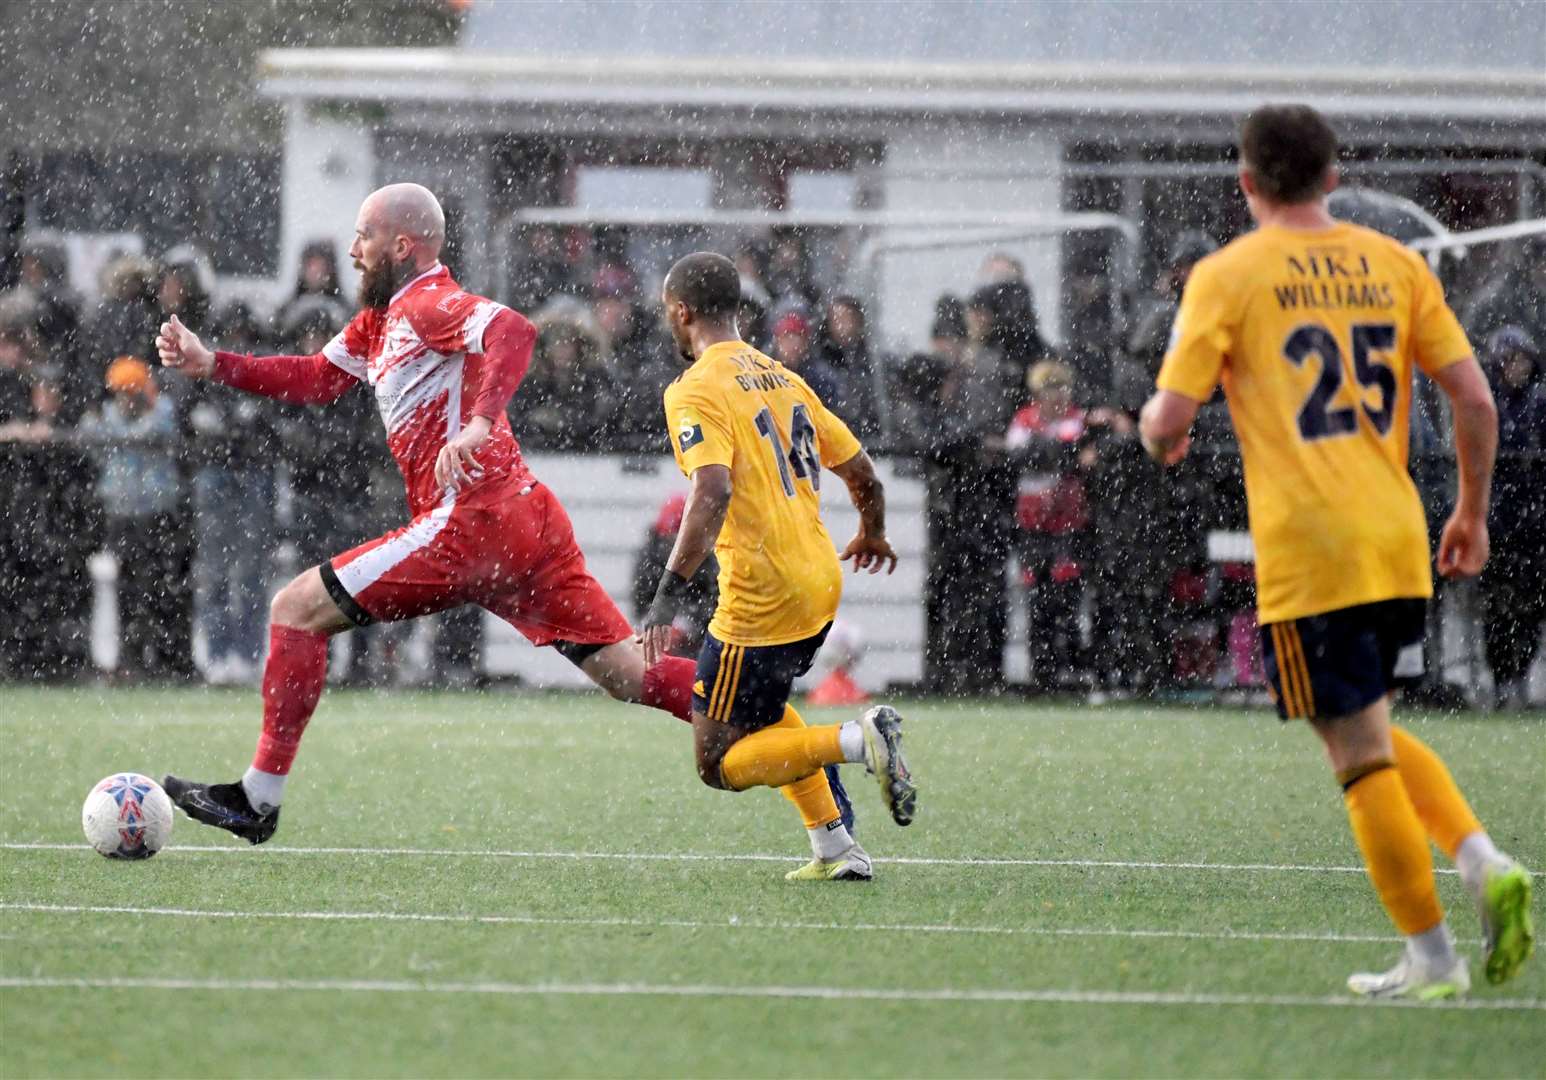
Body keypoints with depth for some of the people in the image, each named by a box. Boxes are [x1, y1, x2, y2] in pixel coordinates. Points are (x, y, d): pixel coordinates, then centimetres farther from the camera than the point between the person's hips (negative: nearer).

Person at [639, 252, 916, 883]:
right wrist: (872, 535, 38)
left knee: (720, 765, 1)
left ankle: (859, 741, -17)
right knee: (761, 705, 31)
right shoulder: (781, 377, 13)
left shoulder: (694, 391, -10)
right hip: (821, 584, 8)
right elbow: (860, 471, 18)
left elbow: (712, 494, -25)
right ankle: (835, 848, 21)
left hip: (761, 599, -8)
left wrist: (669, 596, -29)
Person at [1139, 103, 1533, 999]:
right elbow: (1476, 399, 5)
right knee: (1378, 735, 21)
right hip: (1400, 542, 5)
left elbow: (1169, 425, -7)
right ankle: (1484, 863, -1)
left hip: (1307, 552, -5)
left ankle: (1431, 959, 1)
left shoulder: (1227, 276, -3)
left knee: (1362, 753, 1)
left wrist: (1155, 430, 17)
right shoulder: (1393, 265, 9)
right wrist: (1473, 514, 17)